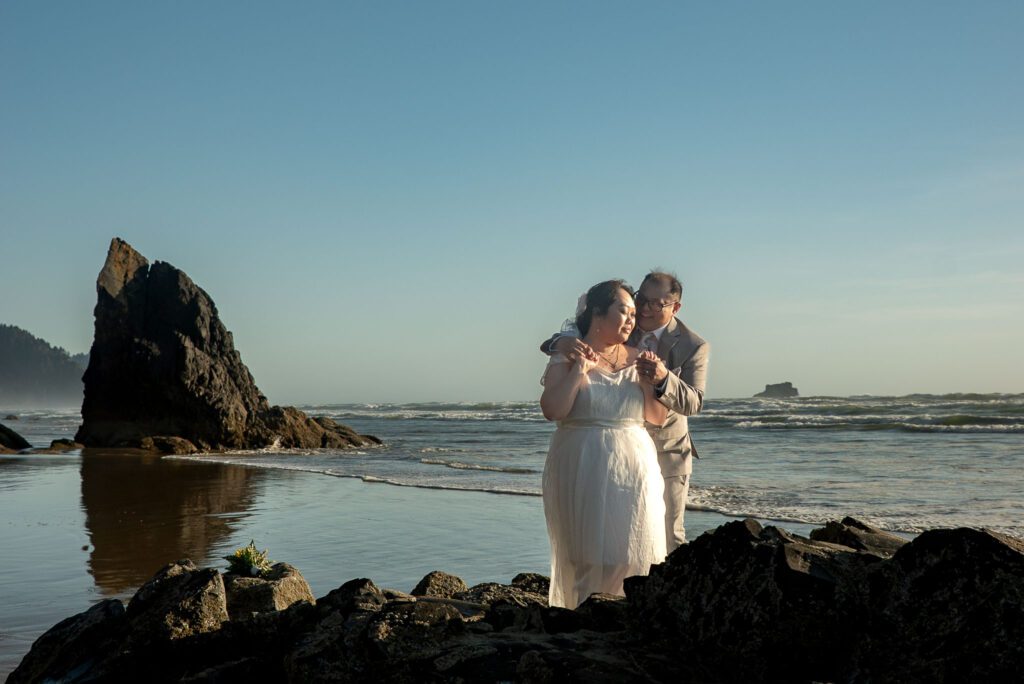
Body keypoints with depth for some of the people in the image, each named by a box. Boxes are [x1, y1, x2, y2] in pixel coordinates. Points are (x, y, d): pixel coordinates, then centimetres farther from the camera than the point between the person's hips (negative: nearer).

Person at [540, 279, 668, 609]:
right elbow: (552, 410, -13)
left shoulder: (636, 359, 11)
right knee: (593, 557, -4)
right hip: (585, 470, -4)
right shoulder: (567, 357, 0)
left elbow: (659, 417, 9)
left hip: (634, 468, 4)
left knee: (634, 554, 4)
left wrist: (651, 380, -5)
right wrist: (580, 370, -16)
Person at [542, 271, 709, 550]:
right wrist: (562, 342, -43)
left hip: (666, 453, -2)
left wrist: (663, 379, -45)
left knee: (668, 538, 7)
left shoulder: (694, 347, -14)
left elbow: (693, 404, -23)